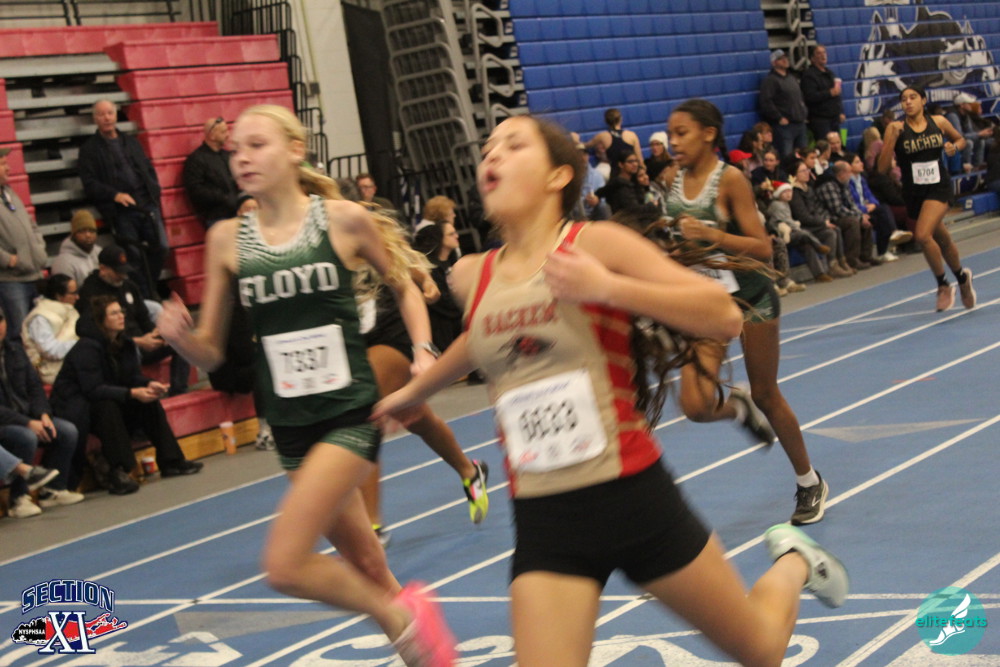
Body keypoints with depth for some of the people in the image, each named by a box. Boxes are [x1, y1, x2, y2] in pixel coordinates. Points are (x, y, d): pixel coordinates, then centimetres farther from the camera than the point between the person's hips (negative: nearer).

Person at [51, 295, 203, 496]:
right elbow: (93, 389, -30)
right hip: (74, 407, -8)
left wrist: (149, 384, -20)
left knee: (150, 402, -11)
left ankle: (171, 461, -8)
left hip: (111, 399, 8)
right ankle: (117, 472, -39)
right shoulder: (87, 347, -23)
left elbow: (134, 377, 4)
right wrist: (132, 393, -36)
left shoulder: (124, 343, 3)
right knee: (107, 407, -37)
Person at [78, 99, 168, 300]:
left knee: (160, 247, -7)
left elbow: (149, 169, 21)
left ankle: (150, 290, 11)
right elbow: (90, 183, -3)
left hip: (147, 205, 4)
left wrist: (154, 192, 5)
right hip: (121, 210, -4)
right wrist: (115, 195, -17)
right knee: (134, 255, -7)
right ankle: (144, 298, 3)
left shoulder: (131, 142, 22)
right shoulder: (89, 149, 6)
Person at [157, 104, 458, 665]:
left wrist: (424, 351, -4)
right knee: (363, 565, 15)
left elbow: (404, 286, 11)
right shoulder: (227, 239, 1)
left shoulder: (344, 219, -6)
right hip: (290, 424, 4)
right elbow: (211, 352, 5)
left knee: (285, 565, -17)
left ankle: (400, 616, 6)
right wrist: (180, 334, -16)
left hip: (351, 411, -4)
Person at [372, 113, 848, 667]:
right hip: (542, 517, 3)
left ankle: (792, 564, 46)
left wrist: (607, 287, -22)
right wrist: (414, 392, 43)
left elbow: (725, 316, -14)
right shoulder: (472, 276, 5)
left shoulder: (598, 245, -8)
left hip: (634, 496, -3)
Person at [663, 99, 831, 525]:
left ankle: (809, 483, 30)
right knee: (696, 406, -14)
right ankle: (738, 407, 24)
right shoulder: (674, 179, 0)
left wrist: (712, 235, -30)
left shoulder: (730, 179, -15)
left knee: (766, 396, 8)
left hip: (749, 294, -4)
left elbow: (763, 249, -18)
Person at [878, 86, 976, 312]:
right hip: (913, 193, 2)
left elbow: (960, 139, 17)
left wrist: (954, 146, -6)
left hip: (939, 187, -2)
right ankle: (962, 277, 47)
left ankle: (943, 285, -3)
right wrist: (892, 138, -25)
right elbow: (883, 168, -14)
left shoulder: (939, 122, -3)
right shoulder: (896, 128, -7)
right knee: (943, 241, 19)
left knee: (923, 235, -23)